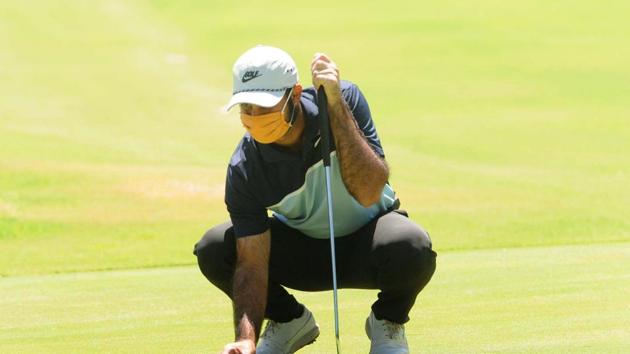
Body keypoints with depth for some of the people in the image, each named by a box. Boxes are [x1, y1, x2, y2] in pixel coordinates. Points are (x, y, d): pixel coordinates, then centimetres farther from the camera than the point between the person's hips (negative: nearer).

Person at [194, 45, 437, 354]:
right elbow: (252, 264, -24)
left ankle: (388, 322, -2)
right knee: (213, 250, -23)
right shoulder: (244, 169, -23)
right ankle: (290, 320, 6)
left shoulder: (344, 99, -25)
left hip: (362, 245, -2)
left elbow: (369, 193, -36)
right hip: (300, 249, 2)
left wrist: (335, 106, -42)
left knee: (412, 247, -37)